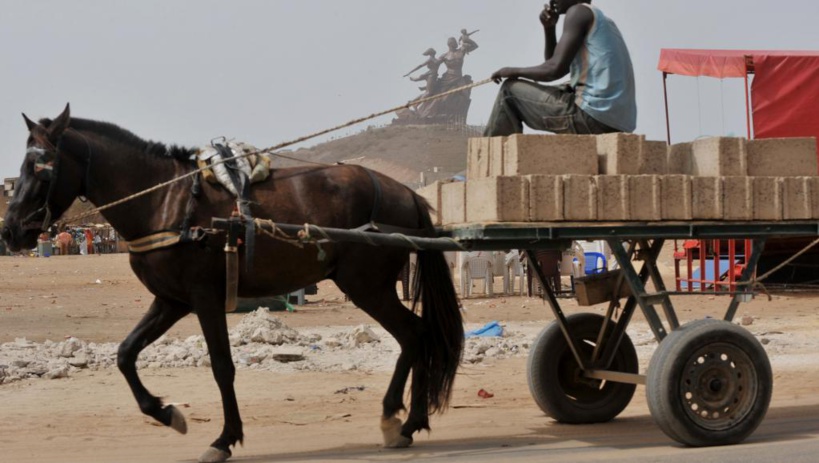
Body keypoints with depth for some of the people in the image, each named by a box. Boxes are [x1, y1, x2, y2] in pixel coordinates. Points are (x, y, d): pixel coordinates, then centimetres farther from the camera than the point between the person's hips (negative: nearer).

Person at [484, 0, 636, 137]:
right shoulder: (601, 21, 26)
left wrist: (515, 71, 2)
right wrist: (549, 28, 15)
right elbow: (556, 66, 28)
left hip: (593, 115, -9)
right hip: (618, 123, 9)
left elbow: (556, 69, -13)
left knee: (511, 90, 5)